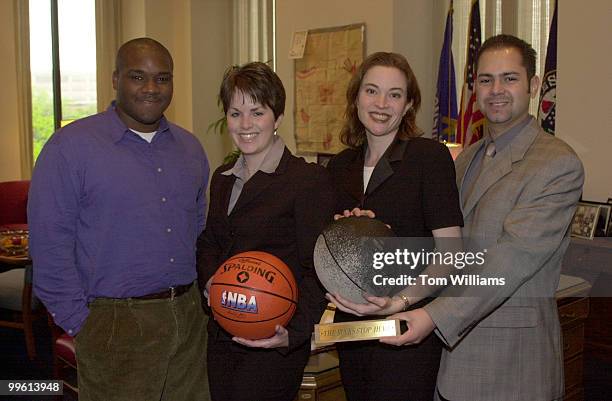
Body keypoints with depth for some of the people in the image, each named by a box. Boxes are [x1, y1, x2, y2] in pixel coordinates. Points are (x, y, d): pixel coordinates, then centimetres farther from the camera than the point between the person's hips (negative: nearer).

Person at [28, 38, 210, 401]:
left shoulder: (190, 147, 10)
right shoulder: (70, 146, -9)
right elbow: (49, 245, -11)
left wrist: (199, 294, 11)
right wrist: (80, 323, -10)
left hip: (189, 317, 6)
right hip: (117, 323, -5)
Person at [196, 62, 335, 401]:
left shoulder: (310, 179, -11)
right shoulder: (223, 179, 11)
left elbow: (316, 271, -13)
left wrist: (293, 332, -25)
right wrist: (211, 281, -3)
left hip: (272, 343, -6)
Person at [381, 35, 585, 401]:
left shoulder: (559, 164, -14)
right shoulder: (467, 158, 12)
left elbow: (515, 257, -22)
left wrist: (435, 316, -27)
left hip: (512, 355, -6)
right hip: (451, 337, 7)